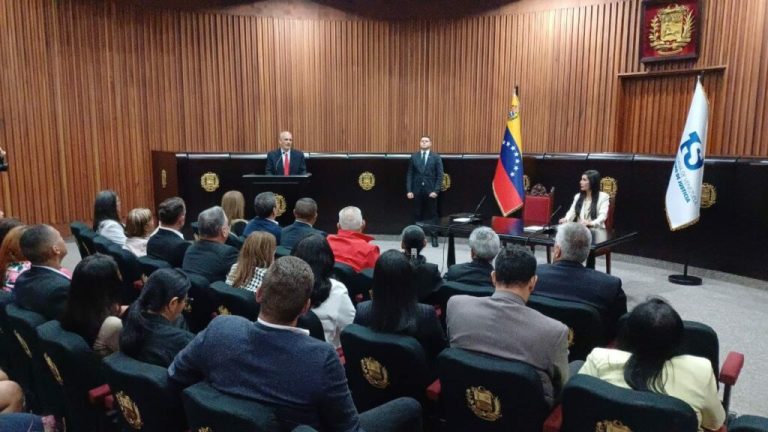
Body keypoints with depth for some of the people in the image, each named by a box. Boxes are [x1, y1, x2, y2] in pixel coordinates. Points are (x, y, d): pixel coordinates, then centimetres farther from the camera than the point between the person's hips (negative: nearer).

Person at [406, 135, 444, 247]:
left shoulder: (436, 157, 0)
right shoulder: (414, 157, 6)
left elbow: (440, 176, -2)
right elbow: (410, 175, 5)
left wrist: (436, 191, -11)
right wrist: (409, 190, -3)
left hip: (430, 191, -2)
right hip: (417, 190, 2)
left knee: (432, 215, 5)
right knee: (417, 215, 6)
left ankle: (434, 237, 12)